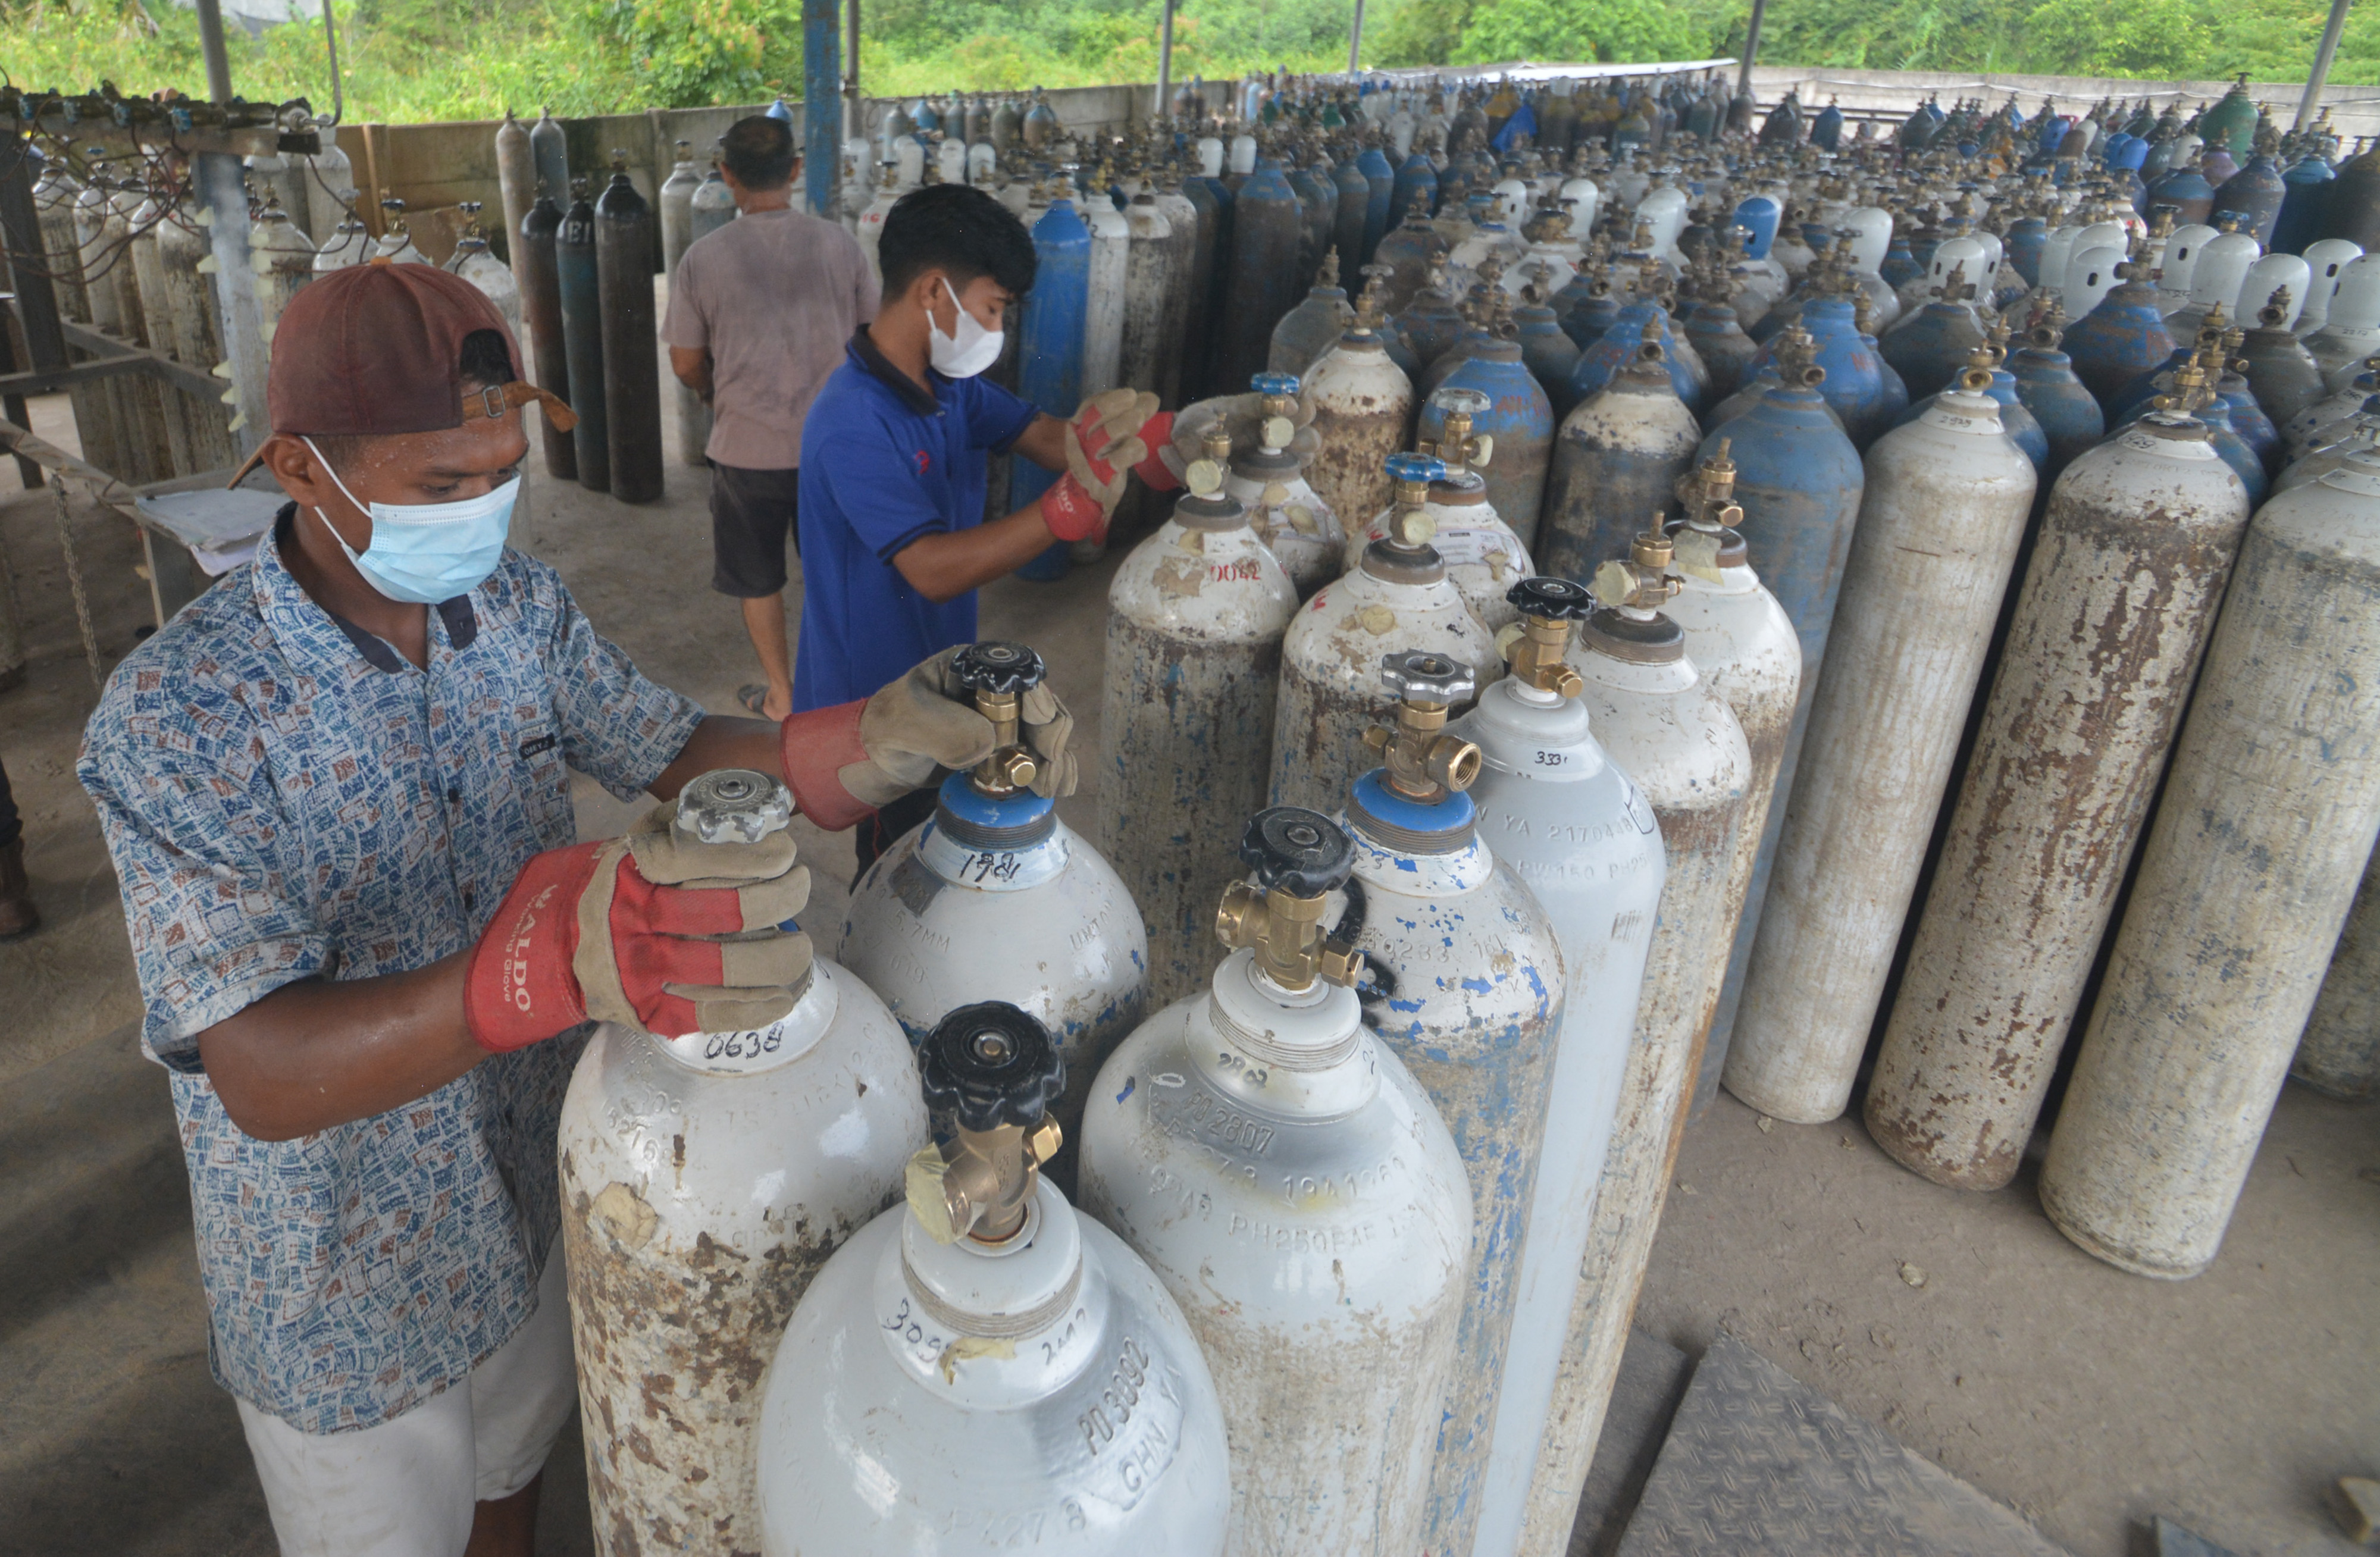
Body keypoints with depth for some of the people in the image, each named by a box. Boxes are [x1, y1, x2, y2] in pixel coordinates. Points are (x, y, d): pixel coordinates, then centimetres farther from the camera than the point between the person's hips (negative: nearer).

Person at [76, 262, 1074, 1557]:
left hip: (533, 1195, 5)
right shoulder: (176, 716, -28)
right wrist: (546, 959, -54)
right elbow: (261, 1076, -34)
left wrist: (879, 735, -26)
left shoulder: (520, 607, -11)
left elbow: (676, 754, -5)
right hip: (347, 1284, -4)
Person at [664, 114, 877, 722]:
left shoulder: (703, 260, -11)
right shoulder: (839, 245, -7)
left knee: (758, 580, 17)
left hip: (747, 447, -1)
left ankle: (782, 697, 27)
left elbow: (686, 364, -2)